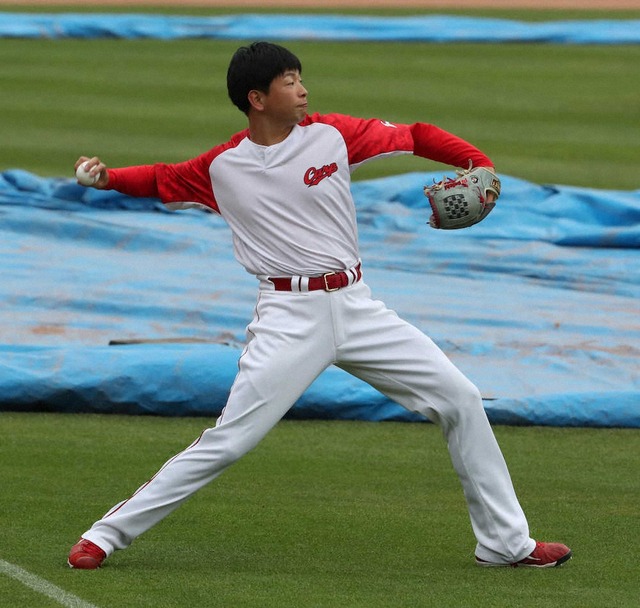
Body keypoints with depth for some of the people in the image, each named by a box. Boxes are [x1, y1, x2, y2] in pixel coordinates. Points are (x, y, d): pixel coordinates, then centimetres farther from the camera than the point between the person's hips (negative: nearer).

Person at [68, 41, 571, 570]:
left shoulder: (332, 135, 1)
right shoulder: (221, 167, 0)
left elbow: (416, 137, 7)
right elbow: (162, 180, 16)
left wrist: (479, 165, -7)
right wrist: (108, 177, -2)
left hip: (357, 309, 3)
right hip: (289, 319, -3)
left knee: (460, 399, 2)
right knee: (226, 442, -12)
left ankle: (505, 541, 14)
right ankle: (108, 534, -2)